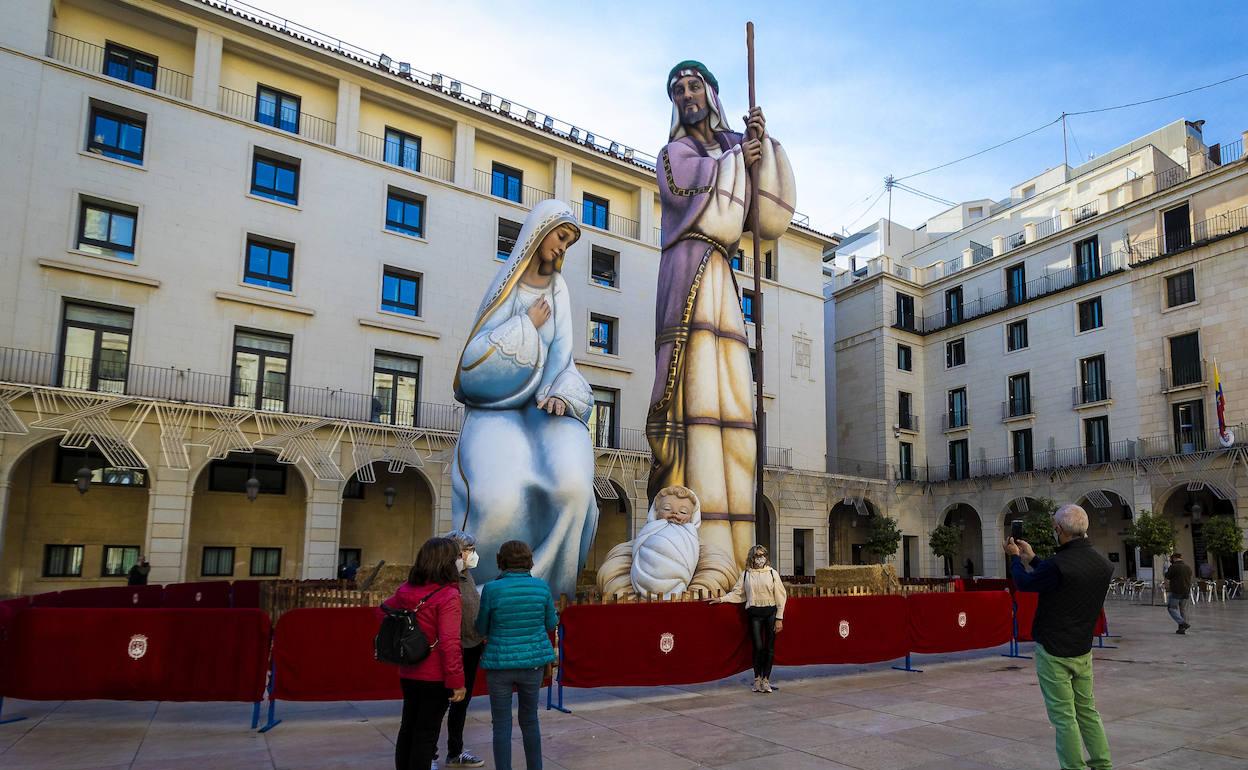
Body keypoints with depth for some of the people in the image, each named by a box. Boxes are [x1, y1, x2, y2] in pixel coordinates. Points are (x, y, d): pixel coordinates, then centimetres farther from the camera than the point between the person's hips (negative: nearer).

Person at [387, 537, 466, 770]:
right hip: (435, 677, -7)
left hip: (408, 674, 7)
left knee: (407, 729, 20)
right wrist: (457, 681, -18)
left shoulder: (406, 590, 0)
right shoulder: (448, 595, -21)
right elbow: (449, 643, -24)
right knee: (426, 734, 5)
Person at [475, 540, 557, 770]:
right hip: (533, 661, 3)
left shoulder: (492, 589, -14)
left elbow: (481, 629, -2)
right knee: (530, 719, 20)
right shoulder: (541, 587, -7)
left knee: (502, 725, 10)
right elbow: (551, 623, 6)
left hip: (500, 663, -3)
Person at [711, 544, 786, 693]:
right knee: (758, 647, -3)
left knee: (769, 647, 1)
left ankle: (766, 679, 13)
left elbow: (780, 596, 2)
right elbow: (737, 593, 10)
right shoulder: (746, 574, 6)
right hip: (754, 613, 0)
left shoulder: (772, 573, 2)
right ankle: (757, 678, 13)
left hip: (771, 612, 0)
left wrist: (779, 618, -2)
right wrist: (721, 599, -2)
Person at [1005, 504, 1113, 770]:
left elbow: (1024, 583, -7)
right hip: (1083, 650, 7)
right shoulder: (1103, 564, 0)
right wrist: (1032, 558, 23)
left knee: (1063, 716, 1)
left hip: (1054, 651, -7)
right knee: (1087, 709, 19)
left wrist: (1015, 557, 12)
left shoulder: (1059, 565, -25)